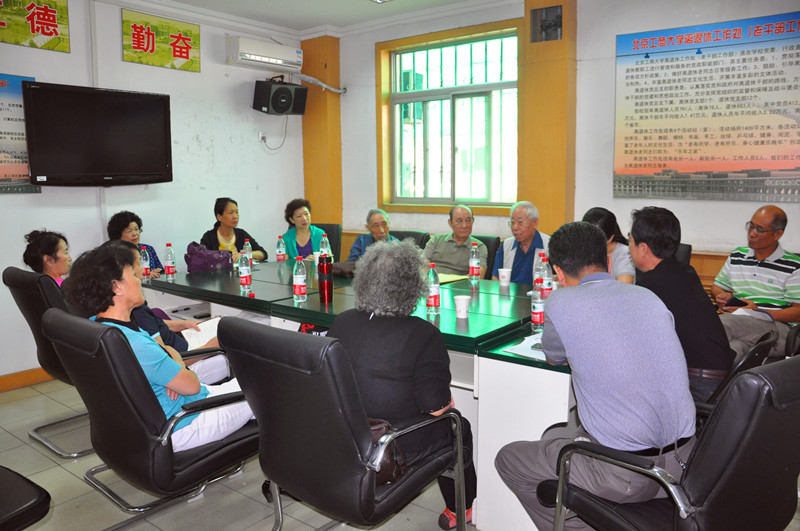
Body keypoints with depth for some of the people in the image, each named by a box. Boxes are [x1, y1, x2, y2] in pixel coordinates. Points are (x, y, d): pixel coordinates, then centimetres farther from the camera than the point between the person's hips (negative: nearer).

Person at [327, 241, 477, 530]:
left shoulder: (341, 322, -7)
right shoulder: (424, 335, -24)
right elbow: (436, 405, -24)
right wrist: (446, 403, -1)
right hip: (398, 450, -6)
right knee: (458, 426, 24)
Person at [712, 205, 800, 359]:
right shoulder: (736, 256, 19)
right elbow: (716, 287, 31)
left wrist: (760, 312, -12)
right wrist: (723, 296, 6)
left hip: (776, 327, -4)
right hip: (735, 324, 4)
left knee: (719, 323, -36)